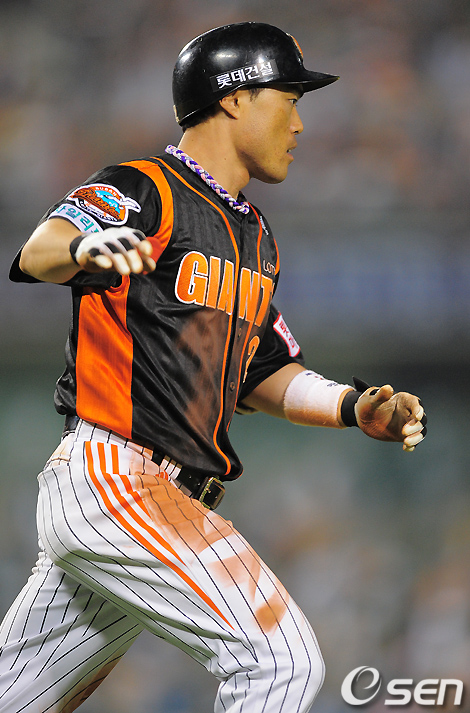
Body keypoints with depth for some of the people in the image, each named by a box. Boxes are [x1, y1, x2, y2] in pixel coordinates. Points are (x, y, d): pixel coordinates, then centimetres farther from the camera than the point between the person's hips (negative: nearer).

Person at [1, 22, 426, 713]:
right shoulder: (144, 189, -8)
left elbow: (262, 374, 25)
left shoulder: (256, 238, 21)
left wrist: (352, 405, 6)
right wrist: (85, 245, -52)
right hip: (112, 480, -9)